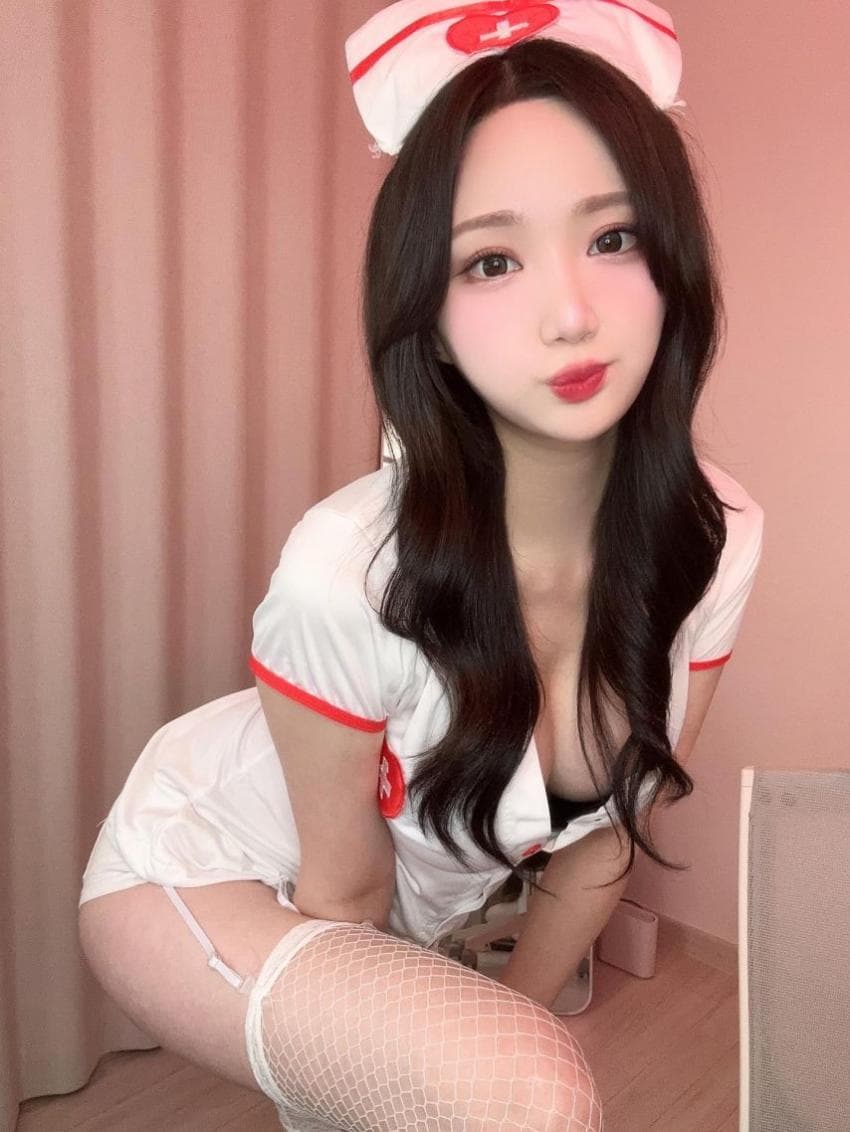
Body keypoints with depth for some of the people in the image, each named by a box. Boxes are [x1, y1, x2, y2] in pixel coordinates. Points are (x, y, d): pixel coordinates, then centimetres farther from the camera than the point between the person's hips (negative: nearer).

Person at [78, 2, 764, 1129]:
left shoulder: (715, 541, -21)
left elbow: (612, 822, -6)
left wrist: (520, 1005, 8)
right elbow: (345, 884, -18)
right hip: (198, 878, -4)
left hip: (403, 921, 5)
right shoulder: (348, 571, -36)